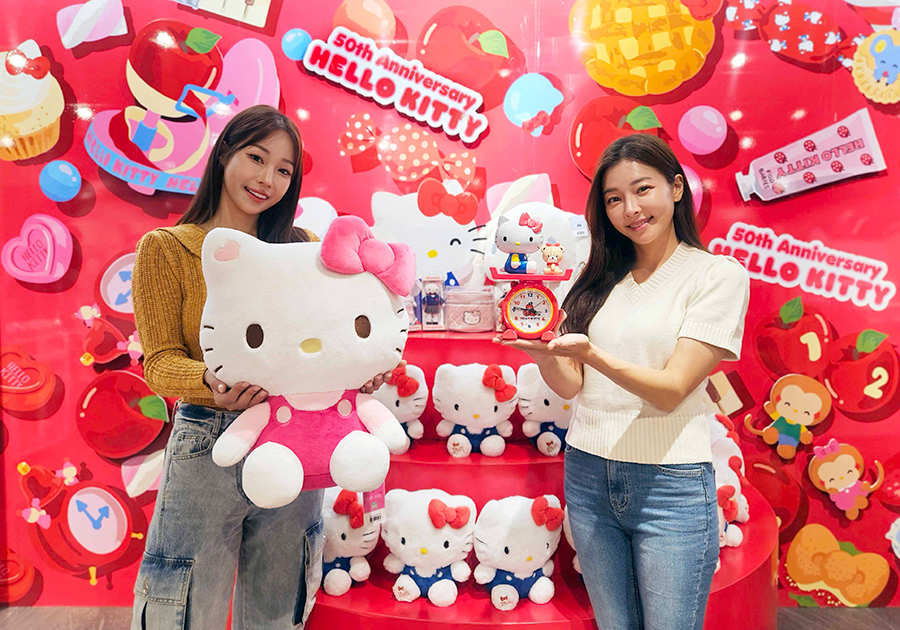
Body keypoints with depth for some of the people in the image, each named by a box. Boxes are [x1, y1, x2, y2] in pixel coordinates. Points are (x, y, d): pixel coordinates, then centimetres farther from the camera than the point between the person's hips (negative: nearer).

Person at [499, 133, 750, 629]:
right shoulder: (599, 280, 7)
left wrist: (590, 353, -30)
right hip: (587, 474, 4)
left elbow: (672, 390, -15)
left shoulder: (719, 274, -6)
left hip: (669, 484, -4)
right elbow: (570, 385, 4)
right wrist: (544, 353, -17)